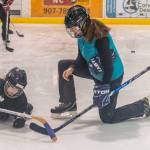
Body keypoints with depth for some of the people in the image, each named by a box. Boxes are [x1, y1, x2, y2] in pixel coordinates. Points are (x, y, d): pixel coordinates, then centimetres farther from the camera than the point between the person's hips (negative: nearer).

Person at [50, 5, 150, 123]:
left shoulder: (100, 38, -33)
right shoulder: (83, 34, -7)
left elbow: (108, 67, -31)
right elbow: (82, 58, 4)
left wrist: (103, 87, -30)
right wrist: (71, 68, -14)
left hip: (111, 77, -9)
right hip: (95, 71, 9)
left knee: (107, 117, -1)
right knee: (64, 65, 4)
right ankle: (69, 105, 13)